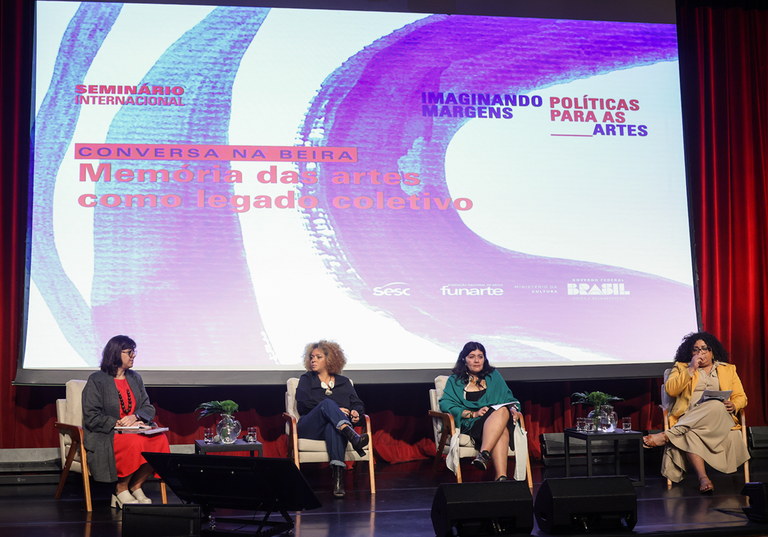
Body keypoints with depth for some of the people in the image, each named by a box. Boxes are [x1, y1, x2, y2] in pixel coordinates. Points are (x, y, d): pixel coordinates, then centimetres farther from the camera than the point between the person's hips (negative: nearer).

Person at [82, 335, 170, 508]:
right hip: (104, 438, -6)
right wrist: (120, 424, -18)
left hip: (134, 431, 6)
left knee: (160, 439, -25)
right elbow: (91, 418, -10)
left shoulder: (135, 378, 16)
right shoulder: (96, 380, -3)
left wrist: (135, 417, -11)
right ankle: (121, 490, -14)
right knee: (135, 443, -36)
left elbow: (149, 408, 11)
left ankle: (135, 486, -10)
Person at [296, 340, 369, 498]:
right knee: (327, 403, -33)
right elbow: (304, 402, 0)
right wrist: (336, 410, -8)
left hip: (336, 426, 1)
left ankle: (338, 477, -55)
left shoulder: (343, 382, 25)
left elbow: (357, 404, 15)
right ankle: (353, 438, -58)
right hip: (310, 426, -1)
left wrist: (356, 413, -11)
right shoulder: (307, 379, 20)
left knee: (333, 426, -39)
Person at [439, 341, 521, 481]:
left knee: (503, 411, -37)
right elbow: (446, 404, 1)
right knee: (502, 431, -36)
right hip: (469, 425, -2)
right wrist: (474, 414, -11)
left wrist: (513, 409, -4)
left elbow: (508, 398, 22)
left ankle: (483, 454, -51)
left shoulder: (494, 376, 24)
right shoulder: (455, 380, 16)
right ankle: (501, 477, -51)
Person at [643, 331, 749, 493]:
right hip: (688, 418, 0)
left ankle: (667, 436, -41)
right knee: (689, 434, -38)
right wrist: (691, 369, -1)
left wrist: (733, 405, -5)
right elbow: (670, 390, 3)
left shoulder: (728, 369, 26)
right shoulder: (681, 368, 22)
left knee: (716, 407, -38)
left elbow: (741, 397, 19)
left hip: (720, 417, 0)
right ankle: (703, 478, -49)